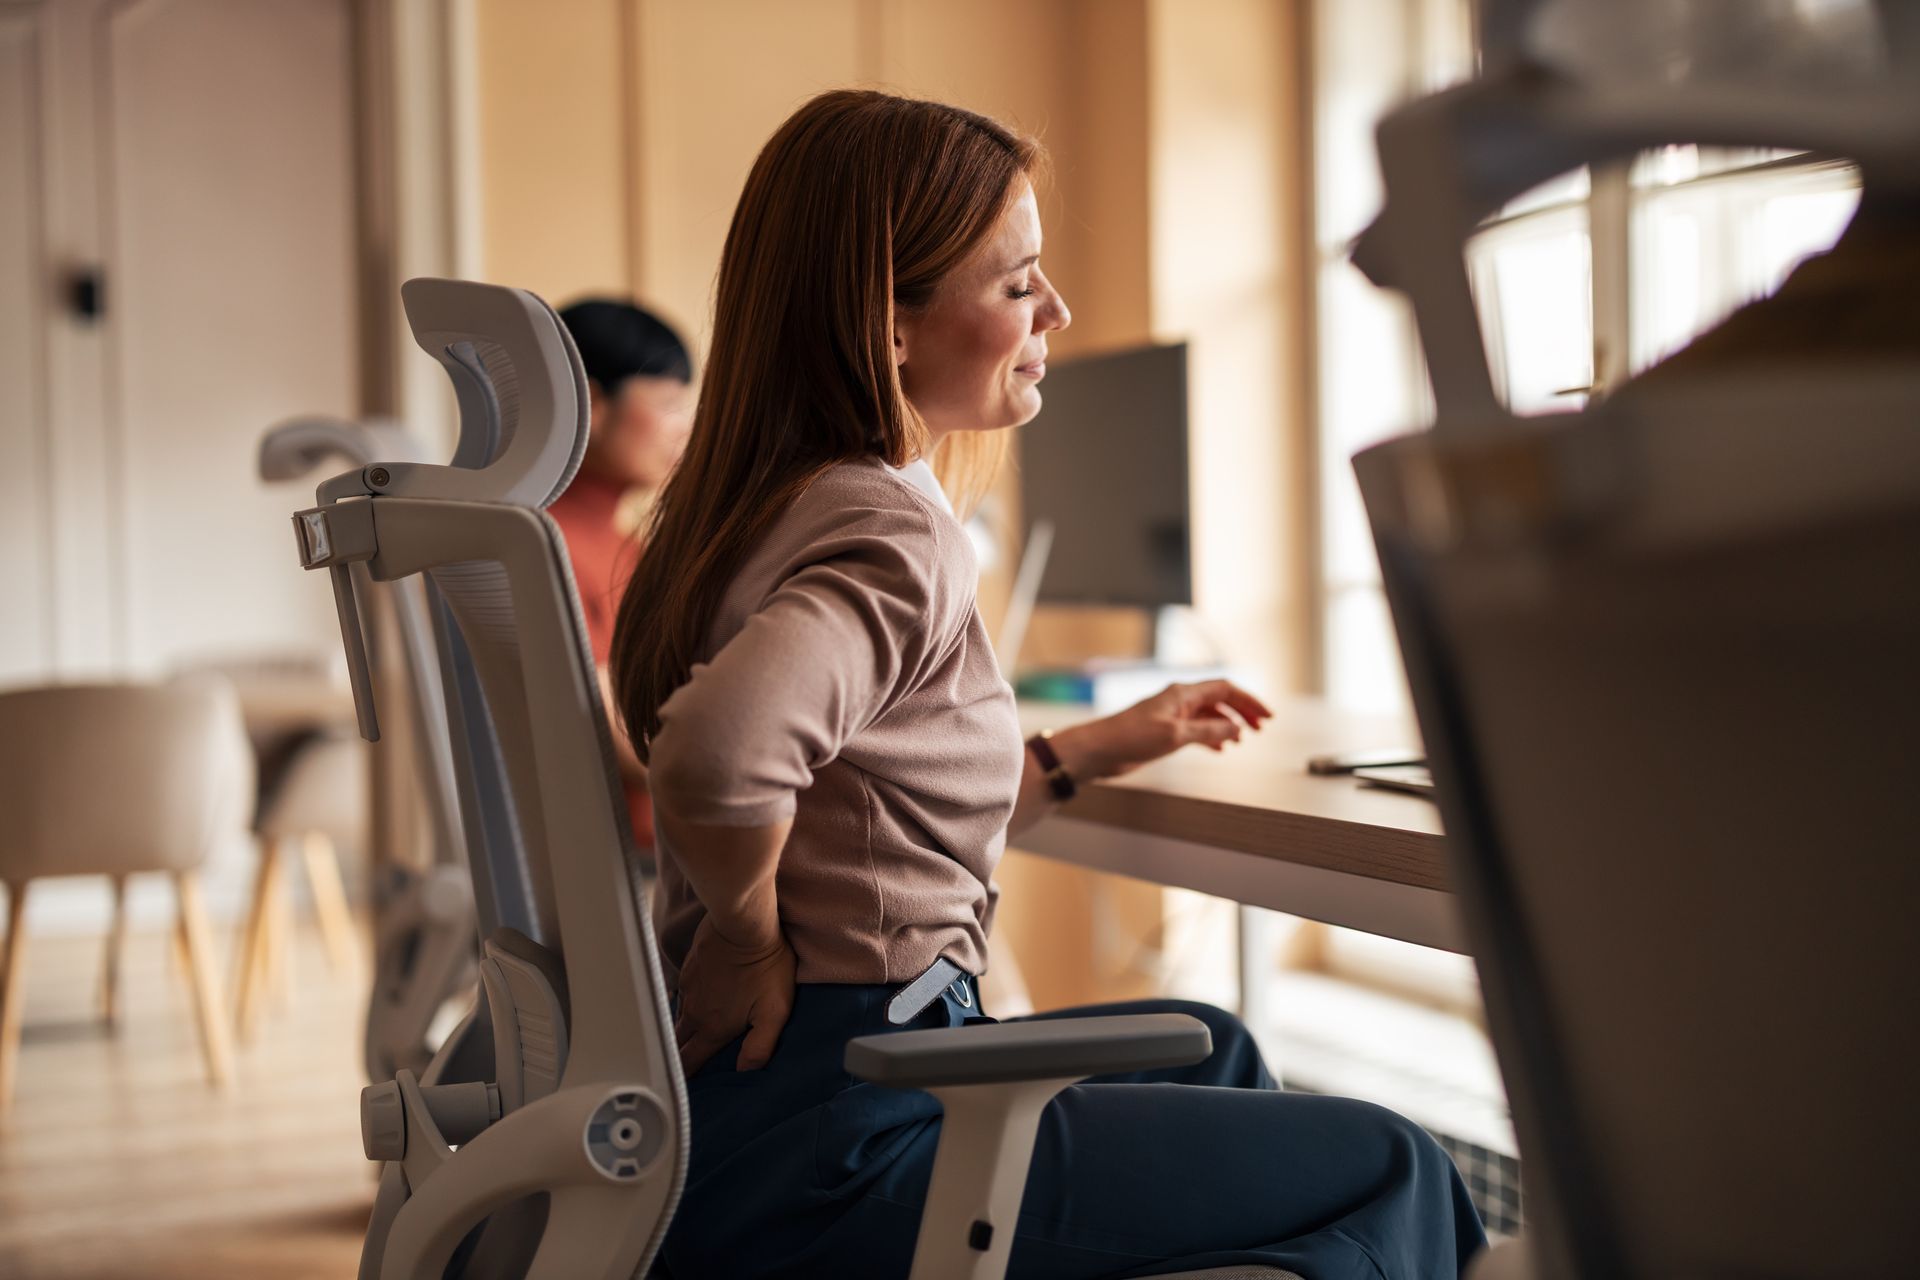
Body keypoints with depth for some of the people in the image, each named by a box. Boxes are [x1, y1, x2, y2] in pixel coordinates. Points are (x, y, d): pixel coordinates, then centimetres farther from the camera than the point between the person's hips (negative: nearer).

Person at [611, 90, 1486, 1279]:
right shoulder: (896, 537, -19)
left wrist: (1093, 750, 20)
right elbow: (719, 751, -39)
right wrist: (748, 944, -21)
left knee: (1210, 1048, 29)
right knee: (1394, 1172, -2)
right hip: (826, 1156, -10)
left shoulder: (761, 506, 10)